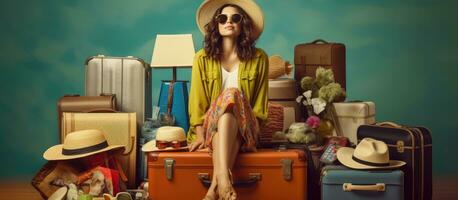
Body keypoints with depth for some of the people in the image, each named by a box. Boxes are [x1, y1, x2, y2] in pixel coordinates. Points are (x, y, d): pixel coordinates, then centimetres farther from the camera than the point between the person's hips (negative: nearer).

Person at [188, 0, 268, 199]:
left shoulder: (258, 58, 7)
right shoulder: (202, 58, 6)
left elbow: (259, 101, 6)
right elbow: (197, 100, 2)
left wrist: (251, 127, -10)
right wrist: (200, 135, -9)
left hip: (244, 130, 0)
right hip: (210, 127, 0)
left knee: (231, 96, -33)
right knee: (230, 95, -32)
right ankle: (224, 179, -53)